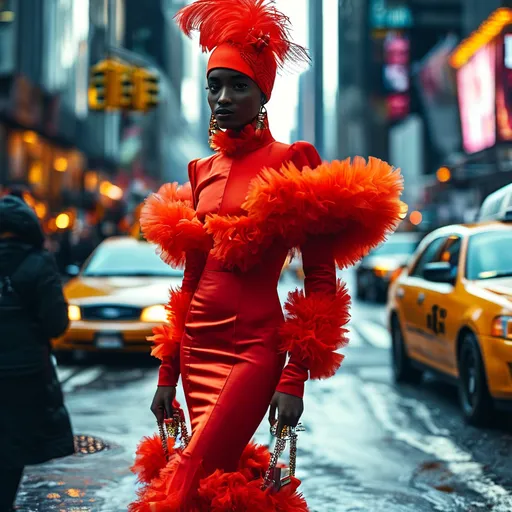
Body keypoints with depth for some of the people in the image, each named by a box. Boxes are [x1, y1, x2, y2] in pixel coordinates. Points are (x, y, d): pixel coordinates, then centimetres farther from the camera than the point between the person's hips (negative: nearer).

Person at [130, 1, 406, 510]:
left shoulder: (290, 163, -6)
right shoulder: (202, 173, 12)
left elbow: (320, 282, -7)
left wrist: (295, 379, -13)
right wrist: (167, 373, 13)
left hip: (253, 349, -6)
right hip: (195, 347, 7)